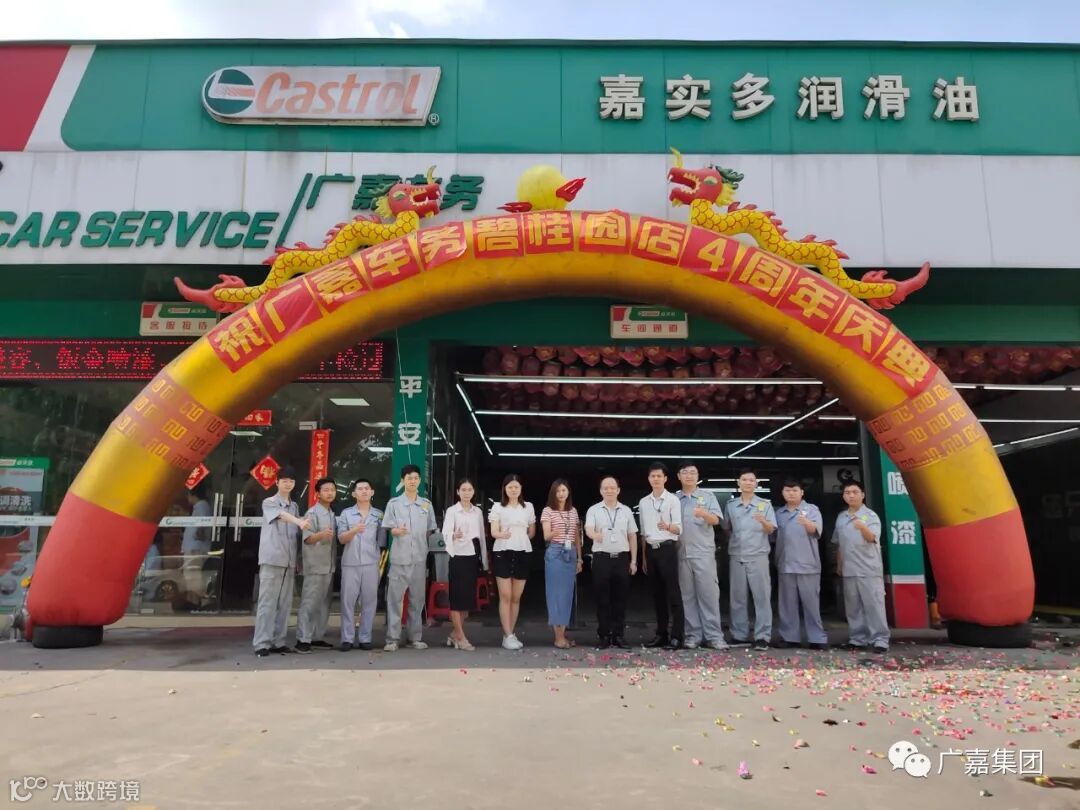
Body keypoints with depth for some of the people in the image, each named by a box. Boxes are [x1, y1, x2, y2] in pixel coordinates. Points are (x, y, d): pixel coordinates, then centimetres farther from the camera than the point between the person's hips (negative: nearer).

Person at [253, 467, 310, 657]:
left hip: (289, 561, 6)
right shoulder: (269, 503, -1)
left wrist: (297, 560, 11)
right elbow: (281, 515, -23)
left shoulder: (294, 506, 17)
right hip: (271, 559, -6)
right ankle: (262, 643, -3)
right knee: (267, 602, -6)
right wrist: (299, 522, -43)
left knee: (284, 603, 6)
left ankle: (278, 642, 11)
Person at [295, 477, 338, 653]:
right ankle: (303, 640, -4)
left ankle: (318, 637, 17)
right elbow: (307, 538, -20)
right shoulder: (312, 513, -9)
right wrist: (321, 534, -37)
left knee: (324, 604, 10)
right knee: (309, 603, -7)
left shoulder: (333, 515, 14)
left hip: (329, 566, 8)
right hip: (315, 566, -8)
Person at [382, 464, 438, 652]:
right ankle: (392, 639, 3)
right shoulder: (394, 503, 1)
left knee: (417, 599, 8)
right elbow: (387, 529, -1)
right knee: (395, 598, -3)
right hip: (399, 558, -3)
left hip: (420, 558, 3)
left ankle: (415, 638, 16)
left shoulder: (426, 504, 8)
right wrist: (396, 531, -21)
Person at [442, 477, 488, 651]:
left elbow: (482, 536, 14)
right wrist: (454, 535, -40)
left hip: (473, 556, 5)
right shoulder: (452, 511, -4)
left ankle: (455, 633, 20)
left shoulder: (478, 511, 11)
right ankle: (460, 637, 2)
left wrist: (484, 560, 12)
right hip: (459, 556, -5)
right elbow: (446, 532, -17)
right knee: (457, 597, -3)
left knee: (469, 596, 8)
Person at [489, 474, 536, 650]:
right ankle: (508, 636, 0)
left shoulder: (528, 507, 9)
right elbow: (493, 532, -10)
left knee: (516, 597, 7)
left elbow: (532, 532, 19)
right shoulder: (498, 507, 1)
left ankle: (511, 633, 17)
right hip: (503, 553, -3)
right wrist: (503, 534, -29)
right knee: (505, 596, -4)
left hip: (522, 553, 3)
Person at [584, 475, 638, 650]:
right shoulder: (594, 510, 2)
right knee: (602, 599, 1)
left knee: (620, 598, 5)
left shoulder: (626, 510, 10)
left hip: (622, 558, 2)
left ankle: (618, 635, 13)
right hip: (601, 558, -2)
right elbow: (588, 530, -15)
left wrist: (633, 561, 7)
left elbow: (632, 536, 12)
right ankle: (604, 636, 9)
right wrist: (596, 535, -39)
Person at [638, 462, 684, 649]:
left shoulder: (673, 500, -4)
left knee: (673, 593, -5)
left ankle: (677, 636, -4)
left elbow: (679, 529, -10)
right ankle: (661, 634, 17)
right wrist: (643, 557, 14)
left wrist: (667, 526, -33)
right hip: (651, 550, 6)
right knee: (657, 594, 10)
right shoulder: (643, 502, 12)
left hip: (667, 549, -5)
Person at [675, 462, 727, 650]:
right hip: (681, 554, 2)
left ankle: (713, 636, 0)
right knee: (688, 596, 5)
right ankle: (693, 635, 10)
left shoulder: (708, 496, 6)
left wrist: (704, 514, -27)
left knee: (709, 594, -3)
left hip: (703, 553, -2)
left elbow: (716, 520, -6)